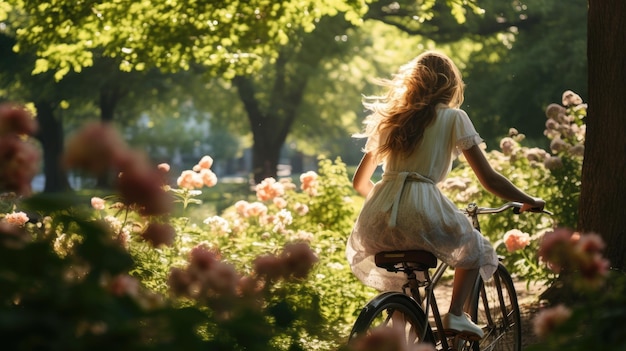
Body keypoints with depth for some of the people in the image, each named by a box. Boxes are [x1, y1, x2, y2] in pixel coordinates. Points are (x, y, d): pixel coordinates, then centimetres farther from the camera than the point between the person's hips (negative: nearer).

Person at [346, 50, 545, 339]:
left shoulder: (388, 118, 22)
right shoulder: (453, 118, 10)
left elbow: (360, 181, 29)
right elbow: (489, 179, 7)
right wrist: (530, 202, 21)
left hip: (379, 220, 3)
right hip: (424, 215, -3)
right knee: (474, 249, 27)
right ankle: (455, 314, 5)